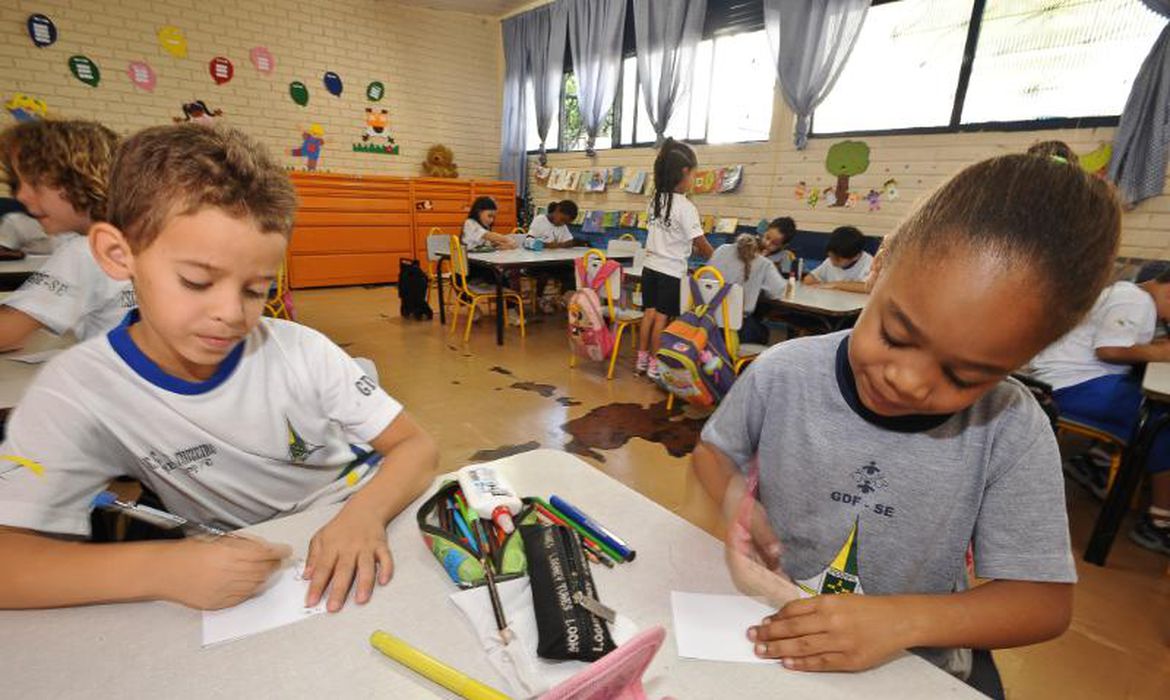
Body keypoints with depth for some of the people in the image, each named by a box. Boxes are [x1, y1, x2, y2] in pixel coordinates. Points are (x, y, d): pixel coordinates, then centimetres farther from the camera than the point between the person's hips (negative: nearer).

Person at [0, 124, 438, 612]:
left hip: (354, 553, 0)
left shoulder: (300, 352, -14)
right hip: (245, 593, 1)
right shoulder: (77, 392, -13)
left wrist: (367, 514, -31)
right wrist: (157, 570, -33)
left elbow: (416, 446, -13)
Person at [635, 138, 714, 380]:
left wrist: (689, 244, 15)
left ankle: (641, 359, 21)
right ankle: (654, 364, 12)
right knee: (662, 318, 3)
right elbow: (701, 243, -13)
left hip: (650, 266, 6)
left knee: (650, 314, 13)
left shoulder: (656, 199, 4)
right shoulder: (685, 207, -17)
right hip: (671, 271, -6)